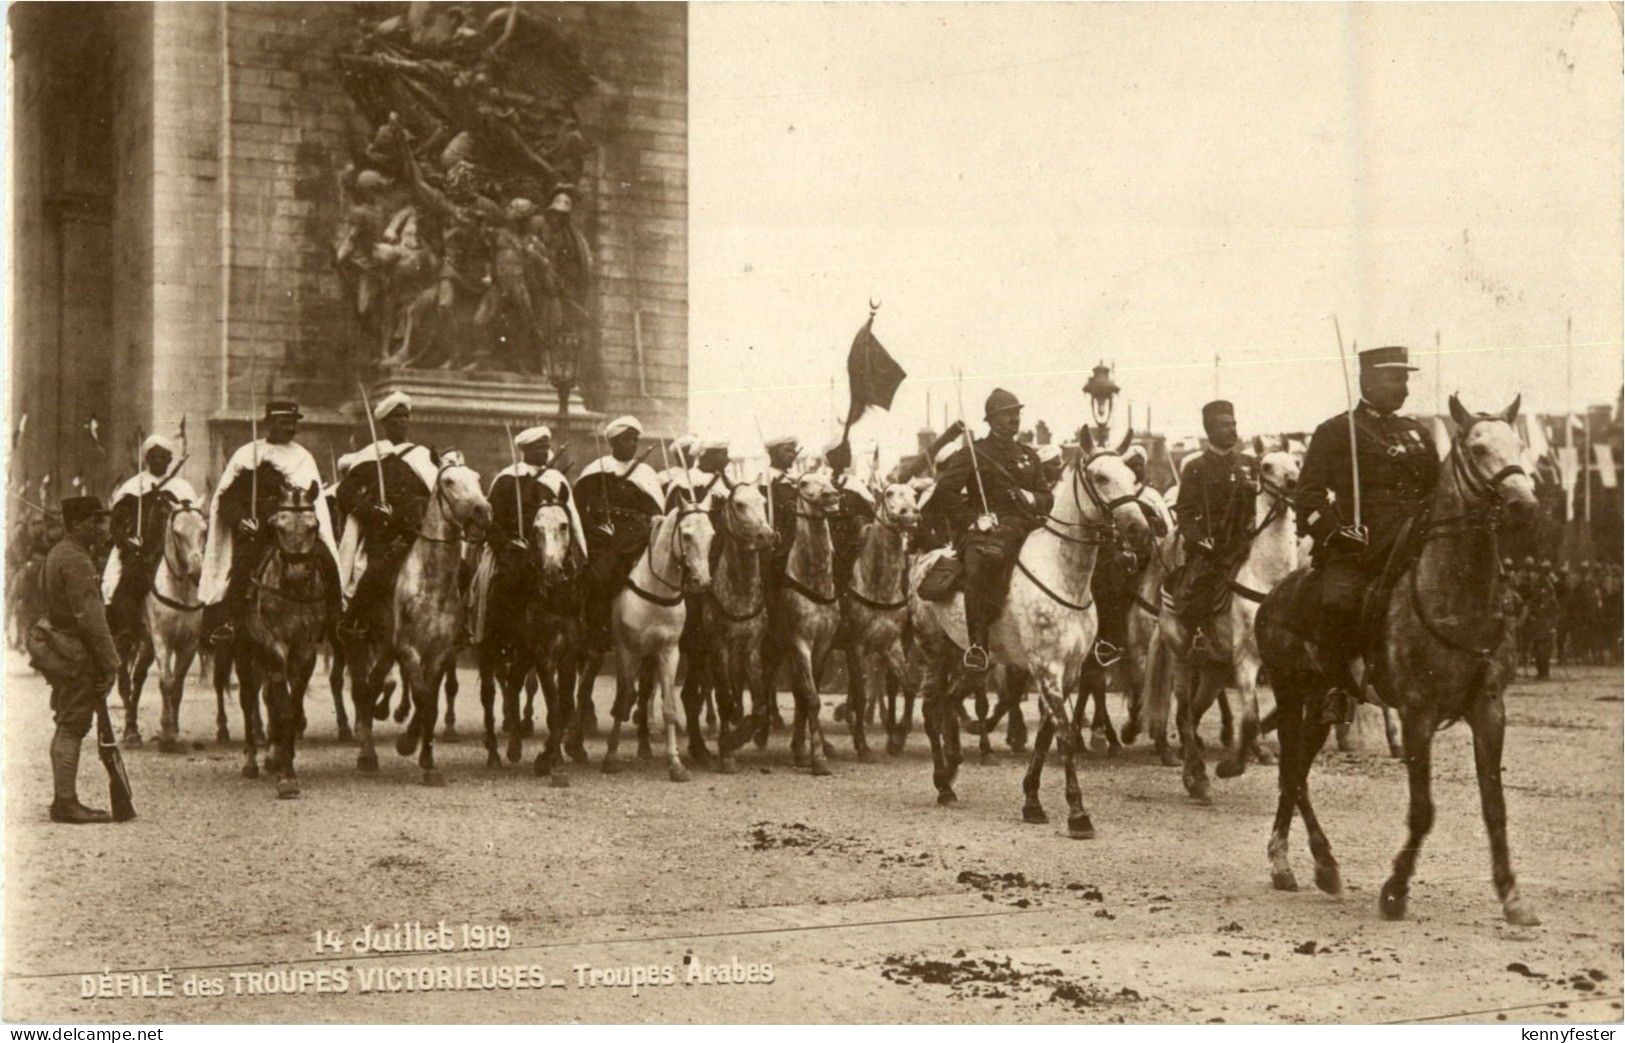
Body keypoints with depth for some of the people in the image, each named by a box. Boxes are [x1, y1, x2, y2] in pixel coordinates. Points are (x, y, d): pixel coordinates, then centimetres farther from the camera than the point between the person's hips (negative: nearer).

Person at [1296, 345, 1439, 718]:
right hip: (1352, 545, -5)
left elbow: (1438, 490, 29)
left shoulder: (1419, 434, 23)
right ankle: (1345, 682, -8)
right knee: (1338, 603, -29)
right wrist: (1333, 532, -14)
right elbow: (1310, 493, 0)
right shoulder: (1334, 432, 7)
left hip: (1408, 545, 5)